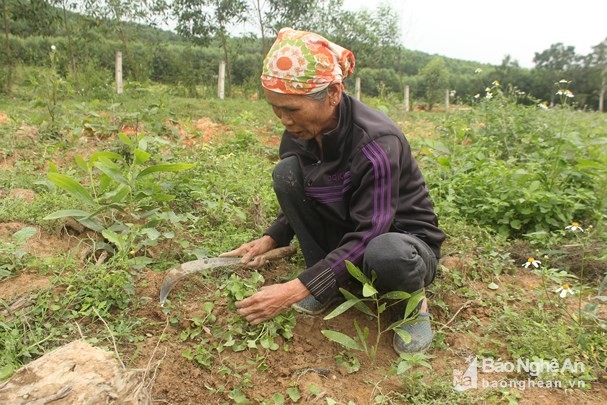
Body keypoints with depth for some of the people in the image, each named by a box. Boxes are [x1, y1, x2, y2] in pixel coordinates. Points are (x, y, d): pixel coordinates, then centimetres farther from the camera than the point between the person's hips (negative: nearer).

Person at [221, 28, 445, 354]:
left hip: (403, 239, -5)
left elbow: (368, 237, -31)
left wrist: (294, 290, -34)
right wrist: (269, 240, -11)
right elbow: (297, 199, 6)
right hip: (347, 235, 6)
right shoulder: (300, 133, -10)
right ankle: (329, 284, -2)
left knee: (385, 255, -43)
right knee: (286, 172, -16)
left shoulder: (376, 142, -30)